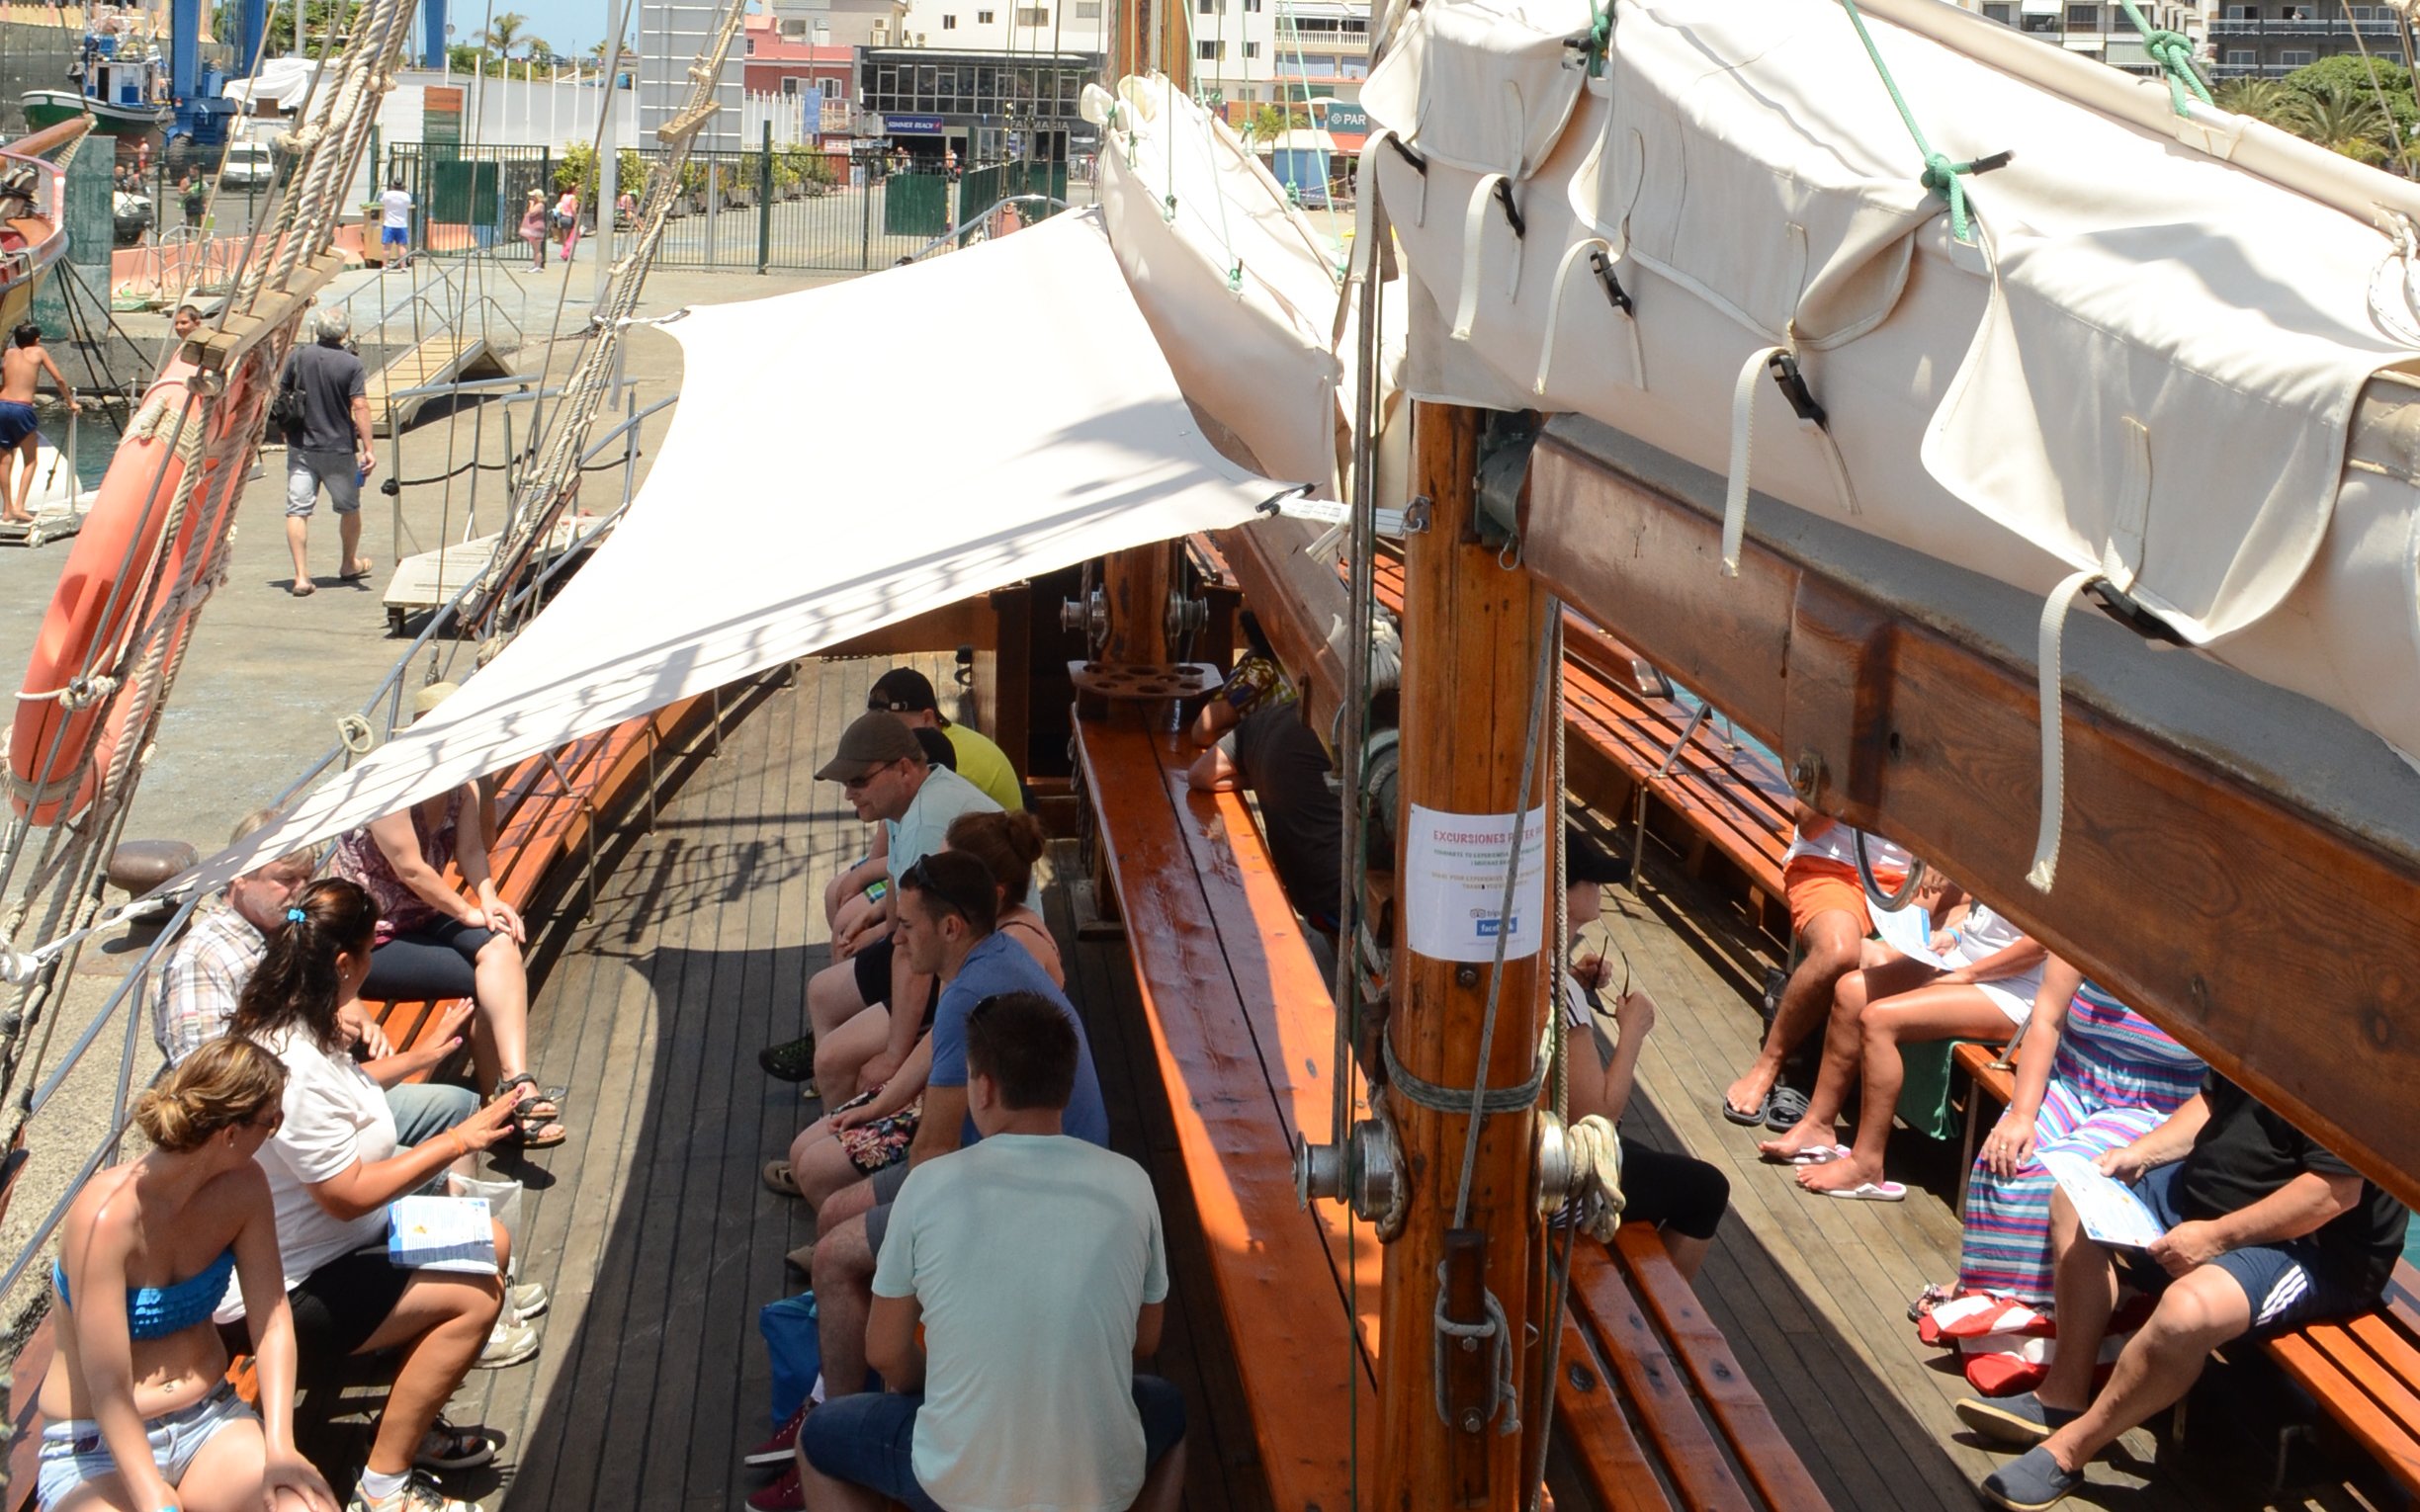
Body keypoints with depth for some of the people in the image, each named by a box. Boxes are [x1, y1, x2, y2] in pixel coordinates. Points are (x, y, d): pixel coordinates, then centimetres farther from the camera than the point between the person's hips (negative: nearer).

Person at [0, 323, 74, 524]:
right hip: (22, 409, -3)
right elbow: (59, 380, 9)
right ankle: (19, 505, -4)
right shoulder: (38, 352, 9)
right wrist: (71, 403, 20)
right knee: (30, 460, 9)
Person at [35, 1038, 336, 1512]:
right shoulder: (107, 1215, -25)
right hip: (98, 1447, -4)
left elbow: (272, 1318, -6)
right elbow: (107, 1385, -24)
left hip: (209, 1418, 4)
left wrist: (279, 1447, -17)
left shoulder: (241, 1186, -9)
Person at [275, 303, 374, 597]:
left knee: (297, 509, 0)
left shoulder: (298, 357, -1)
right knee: (349, 508, 19)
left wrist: (286, 430, 22)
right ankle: (349, 564, 35)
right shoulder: (351, 364, -10)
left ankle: (301, 575, -10)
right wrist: (368, 448, -15)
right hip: (339, 449, -2)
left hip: (300, 447, 2)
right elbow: (360, 407, -15)